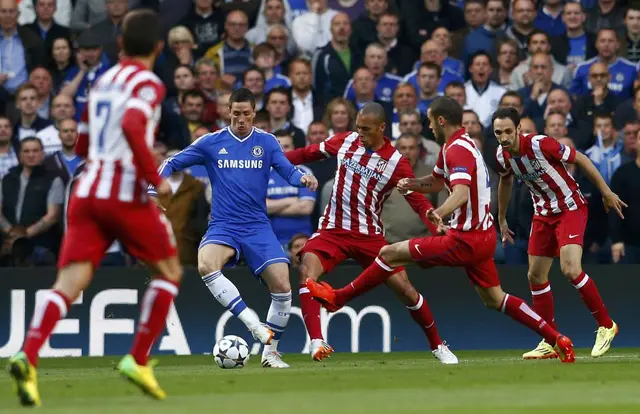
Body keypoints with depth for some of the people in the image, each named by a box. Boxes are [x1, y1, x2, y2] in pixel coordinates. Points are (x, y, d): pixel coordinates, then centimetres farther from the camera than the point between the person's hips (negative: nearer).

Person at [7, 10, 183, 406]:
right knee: (170, 271, 15)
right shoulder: (148, 84, -3)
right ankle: (138, 359, 9)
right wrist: (155, 177, -16)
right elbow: (132, 126, -23)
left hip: (88, 191, 6)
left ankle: (28, 357, -28)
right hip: (127, 194, -5)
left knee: (69, 283, -6)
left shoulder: (102, 82, 19)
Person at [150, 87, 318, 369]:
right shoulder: (211, 142, 5)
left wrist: (302, 178, -26)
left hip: (258, 227, 1)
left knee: (282, 286, -15)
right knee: (206, 265, -34)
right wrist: (152, 195, -5)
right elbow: (171, 164, 9)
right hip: (223, 226, -1)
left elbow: (288, 171, -2)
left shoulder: (266, 142, 7)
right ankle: (252, 323, -29)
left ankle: (270, 352, 5)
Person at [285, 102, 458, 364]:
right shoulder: (345, 142, 2)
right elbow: (311, 153, 16)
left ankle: (437, 345, 15)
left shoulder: (395, 163, -7)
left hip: (369, 235, -2)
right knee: (307, 272, -25)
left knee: (404, 288, -5)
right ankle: (316, 342, -28)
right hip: (332, 231, 2)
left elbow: (419, 202, -8)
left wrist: (439, 230, -24)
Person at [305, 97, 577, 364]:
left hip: (465, 241, -10)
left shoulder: (458, 150, -18)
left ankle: (338, 298, 6)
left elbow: (461, 192, -35)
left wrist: (440, 212, -53)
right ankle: (556, 339, 13)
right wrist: (412, 184, 5)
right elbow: (437, 181, 26)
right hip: (483, 236, 10)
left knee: (390, 254, -5)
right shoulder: (454, 146, 13)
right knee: (494, 299, 17)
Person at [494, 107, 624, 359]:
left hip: (570, 208, -7)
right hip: (543, 213, 7)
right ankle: (550, 342, 15)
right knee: (536, 276, 4)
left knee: (570, 270, -22)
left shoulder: (541, 144, -26)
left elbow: (580, 159, -15)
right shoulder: (502, 156, -6)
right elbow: (505, 182, 16)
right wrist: (501, 220, 25)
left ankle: (606, 325, -5)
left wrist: (606, 192, -12)